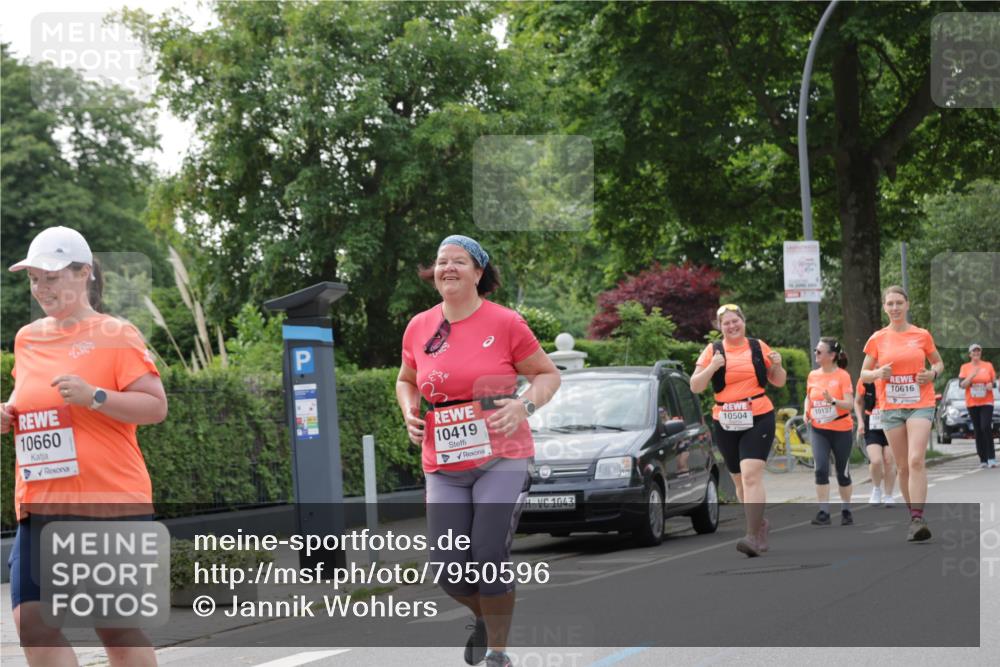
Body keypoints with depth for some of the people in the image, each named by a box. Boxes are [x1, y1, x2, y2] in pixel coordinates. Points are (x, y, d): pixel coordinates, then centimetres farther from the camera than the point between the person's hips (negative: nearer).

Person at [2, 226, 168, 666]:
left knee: (118, 629, 1)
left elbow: (156, 406, -9)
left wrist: (94, 397, -21)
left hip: (111, 502, -5)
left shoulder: (115, 335, -4)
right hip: (41, 504, 6)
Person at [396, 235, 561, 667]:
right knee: (447, 568, -1)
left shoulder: (505, 323, -5)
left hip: (501, 457, -3)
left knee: (489, 558, -11)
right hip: (444, 466, 4)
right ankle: (484, 618, 33)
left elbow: (548, 374, 3)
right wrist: (409, 413, 3)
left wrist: (524, 406, -15)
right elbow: (406, 380, 23)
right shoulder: (419, 328, 6)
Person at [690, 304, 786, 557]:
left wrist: (777, 365, -7)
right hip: (726, 423, 2)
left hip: (758, 419, -2)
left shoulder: (758, 347, 5)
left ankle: (754, 535, -25)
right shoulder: (713, 351, 3)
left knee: (751, 475, -18)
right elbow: (695, 387, -2)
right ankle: (760, 523, 35)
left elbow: (778, 382, 13)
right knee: (740, 479, 12)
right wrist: (712, 367, -17)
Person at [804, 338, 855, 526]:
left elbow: (849, 403, -16)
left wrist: (832, 401, -33)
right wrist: (806, 411, 0)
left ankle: (846, 510, 25)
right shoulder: (813, 375, 3)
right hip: (818, 429, 3)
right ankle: (824, 512, -11)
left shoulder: (842, 376, -10)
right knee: (821, 469, -13)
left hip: (841, 430, -3)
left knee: (843, 472, 9)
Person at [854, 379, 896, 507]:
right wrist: (860, 421, 2)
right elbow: (858, 402, 12)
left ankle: (888, 495, 19)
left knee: (888, 462, 0)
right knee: (876, 461, -15)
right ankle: (876, 489, 13)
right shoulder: (864, 381, -5)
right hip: (871, 428, 0)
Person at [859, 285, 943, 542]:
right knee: (903, 466, 5)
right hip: (891, 408, 2)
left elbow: (938, 363, 16)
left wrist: (933, 373, -6)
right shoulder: (877, 339, 4)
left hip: (920, 405, -2)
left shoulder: (922, 335, 3)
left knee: (916, 461, -18)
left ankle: (917, 519, -24)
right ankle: (914, 515, 18)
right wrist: (878, 373, -12)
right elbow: (864, 375, 10)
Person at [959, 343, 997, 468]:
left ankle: (991, 458, -15)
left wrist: (991, 385, -8)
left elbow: (994, 381, 14)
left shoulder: (988, 366, 7)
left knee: (986, 427, -17)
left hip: (986, 402, -1)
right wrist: (971, 376, -17)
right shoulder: (965, 367, 5)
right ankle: (983, 459, 6)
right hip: (972, 403, 1)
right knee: (977, 431, 2)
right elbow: (962, 384, -3)